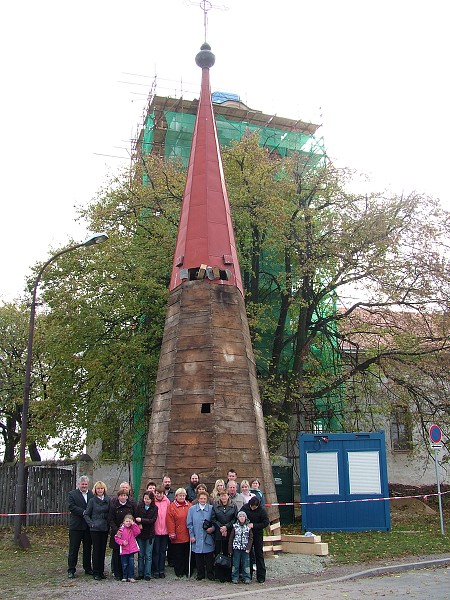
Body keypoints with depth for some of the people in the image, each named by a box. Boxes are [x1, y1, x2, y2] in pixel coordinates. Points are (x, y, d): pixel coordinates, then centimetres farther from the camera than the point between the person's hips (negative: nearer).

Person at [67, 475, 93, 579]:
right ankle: (71, 570, 11)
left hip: (88, 526, 3)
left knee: (88, 548, 12)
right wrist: (83, 512, -20)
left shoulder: (92, 494, 9)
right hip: (76, 526, -3)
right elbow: (71, 507, -13)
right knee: (73, 549, 3)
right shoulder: (72, 494, -1)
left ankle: (88, 568, 23)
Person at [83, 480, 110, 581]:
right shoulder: (92, 501, -4)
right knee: (96, 550, -1)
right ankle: (96, 572, 8)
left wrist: (109, 524, 4)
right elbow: (86, 514, -1)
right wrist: (91, 524, -10)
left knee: (103, 550, 8)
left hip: (105, 528, 3)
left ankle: (101, 571, 18)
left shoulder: (108, 500, 5)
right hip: (95, 529, -3)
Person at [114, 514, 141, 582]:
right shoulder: (121, 529, -2)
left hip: (132, 549, 1)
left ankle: (131, 577, 12)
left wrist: (134, 524, -17)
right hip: (124, 550, -1)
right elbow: (116, 538, 0)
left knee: (131, 563, 2)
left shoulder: (133, 528, 5)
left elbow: (138, 532, -14)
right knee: (124, 564, 6)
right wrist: (122, 542, -15)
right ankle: (124, 577, 20)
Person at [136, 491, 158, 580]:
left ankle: (147, 574, 9)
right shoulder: (139, 506, -1)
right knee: (141, 555, 8)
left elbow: (153, 520, -11)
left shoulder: (155, 508, -3)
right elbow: (136, 518, -4)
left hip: (150, 534, -1)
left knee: (148, 555, 2)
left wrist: (141, 520, -17)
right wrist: (139, 525, -20)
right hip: (140, 533, 1)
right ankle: (140, 574, 17)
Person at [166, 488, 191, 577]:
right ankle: (179, 572, 16)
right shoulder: (172, 506, -2)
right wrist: (172, 533, -11)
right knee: (178, 554, 3)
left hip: (187, 535, 3)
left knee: (187, 553, 9)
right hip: (177, 536, -3)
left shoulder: (189, 505, 8)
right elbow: (170, 521, -6)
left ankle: (188, 571, 20)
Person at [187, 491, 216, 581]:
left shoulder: (211, 509, 2)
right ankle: (200, 574, 21)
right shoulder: (192, 509, 4)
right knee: (199, 558, 7)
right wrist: (192, 535, -1)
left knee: (209, 557, 4)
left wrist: (212, 528, -11)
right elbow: (189, 524, 6)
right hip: (197, 539, 1)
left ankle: (210, 574, 18)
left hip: (208, 538, -1)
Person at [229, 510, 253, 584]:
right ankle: (235, 578, 16)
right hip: (236, 548, 0)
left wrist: (248, 548, -9)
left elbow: (251, 538, 3)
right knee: (236, 564, 5)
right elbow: (231, 538, 3)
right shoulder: (235, 526, 2)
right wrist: (230, 550, -1)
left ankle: (247, 578, 13)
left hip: (245, 549, 0)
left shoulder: (248, 527, 3)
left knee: (246, 564, 2)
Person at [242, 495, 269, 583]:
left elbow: (266, 522, -12)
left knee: (259, 554, 2)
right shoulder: (245, 507, -7)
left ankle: (261, 576, 8)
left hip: (258, 534, -2)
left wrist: (254, 525, -19)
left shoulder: (262, 510, -13)